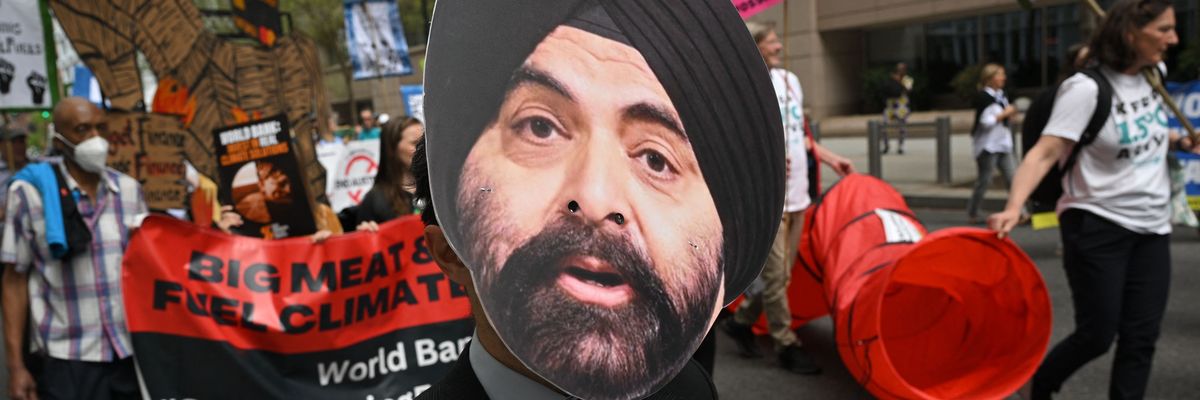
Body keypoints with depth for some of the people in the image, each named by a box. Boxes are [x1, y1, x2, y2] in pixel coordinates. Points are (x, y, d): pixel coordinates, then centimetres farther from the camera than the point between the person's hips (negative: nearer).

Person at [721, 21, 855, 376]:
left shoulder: (789, 79, 14)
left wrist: (831, 159, 18)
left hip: (796, 193, 8)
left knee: (781, 273, 13)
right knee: (774, 274, -2)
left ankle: (741, 321, 29)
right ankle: (787, 344, 10)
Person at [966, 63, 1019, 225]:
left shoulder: (1001, 95, 13)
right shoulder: (983, 97, -13)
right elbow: (985, 121, -21)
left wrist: (1010, 115, 3)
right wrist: (1005, 113, -15)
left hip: (1003, 144, 8)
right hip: (987, 145, -8)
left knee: (1011, 178, 3)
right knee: (984, 180, -1)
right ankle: (972, 214, 12)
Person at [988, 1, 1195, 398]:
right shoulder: (1087, 88, -16)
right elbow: (1046, 152, -26)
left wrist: (1179, 141, 10)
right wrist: (1014, 207, -40)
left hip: (1152, 228, 7)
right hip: (1097, 226, -7)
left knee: (1141, 337, 6)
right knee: (1097, 334, 0)